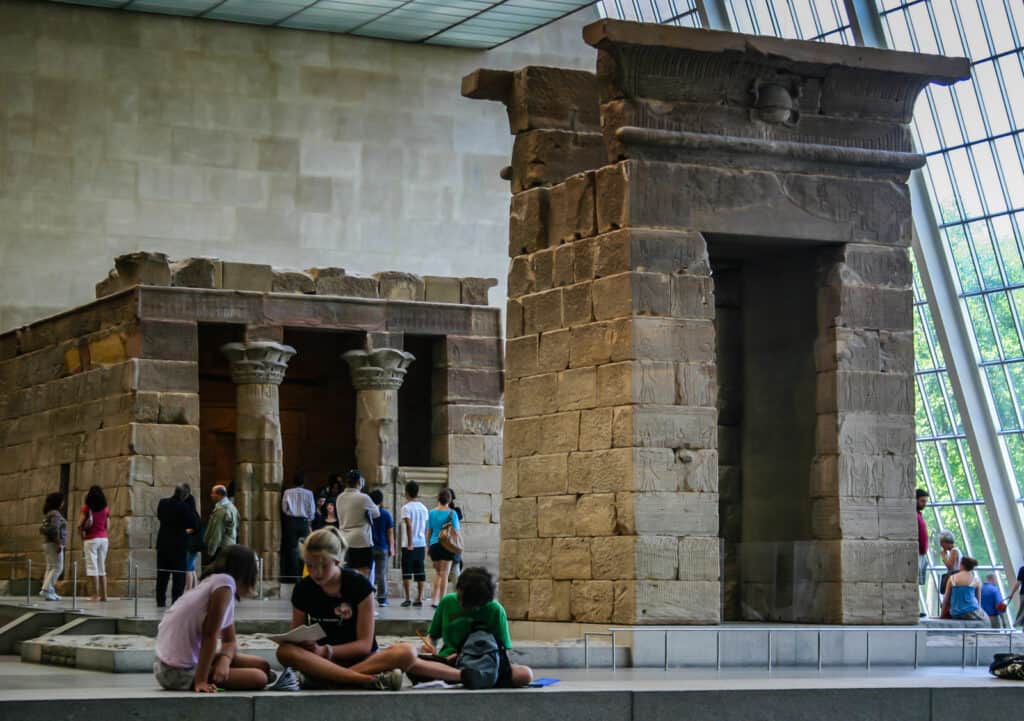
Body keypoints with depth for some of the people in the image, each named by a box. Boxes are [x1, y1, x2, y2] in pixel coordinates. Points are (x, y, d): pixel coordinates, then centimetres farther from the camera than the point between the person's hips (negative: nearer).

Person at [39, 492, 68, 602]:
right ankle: (46, 589, -19)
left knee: (50, 568, 9)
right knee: (57, 567, -11)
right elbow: (54, 529, -23)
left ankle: (50, 592, 6)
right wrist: (59, 543, -23)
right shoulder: (55, 514, -13)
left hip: (47, 543, 10)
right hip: (54, 544, -10)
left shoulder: (48, 514, 17)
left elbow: (42, 529, 19)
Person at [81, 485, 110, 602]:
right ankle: (103, 594, 9)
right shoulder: (106, 509, 5)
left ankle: (95, 594, -8)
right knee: (102, 567, 11)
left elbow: (80, 525, -7)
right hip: (103, 539, 4)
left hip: (91, 539, -4)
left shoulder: (87, 508, -5)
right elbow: (107, 527, 9)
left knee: (93, 567, -3)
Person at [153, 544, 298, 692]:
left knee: (262, 666, 9)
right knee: (259, 678, -11)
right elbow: (210, 636, -21)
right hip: (180, 674, -10)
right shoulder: (225, 582, -15)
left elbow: (229, 641, 16)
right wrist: (201, 681, -24)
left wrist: (225, 659, -6)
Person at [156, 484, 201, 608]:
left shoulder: (162, 503, 0)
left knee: (162, 574, 10)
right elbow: (195, 523, -13)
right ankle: (176, 601, -3)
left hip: (163, 543, 5)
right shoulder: (184, 507, -17)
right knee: (178, 574, 1)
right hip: (179, 544, -5)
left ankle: (160, 600, 11)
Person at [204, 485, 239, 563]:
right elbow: (236, 528, 17)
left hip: (221, 548, -10)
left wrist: (210, 551, -15)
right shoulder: (232, 507, 13)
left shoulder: (220, 510, -17)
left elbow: (217, 533, -19)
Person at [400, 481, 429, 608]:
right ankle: (419, 598, 7)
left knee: (407, 572, -1)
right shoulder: (424, 508, 10)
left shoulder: (406, 508, -8)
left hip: (409, 545, -5)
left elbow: (409, 526, -18)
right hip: (421, 544, 5)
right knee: (420, 572, 7)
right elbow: (426, 529, 13)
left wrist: (410, 544, -17)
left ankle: (408, 598, -5)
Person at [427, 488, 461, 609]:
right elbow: (455, 531, -7)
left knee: (438, 572, 17)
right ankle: (441, 601, 0)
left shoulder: (432, 512, 3)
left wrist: (428, 546, 14)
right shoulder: (451, 513, -7)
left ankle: (434, 600, 11)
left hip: (434, 545, 3)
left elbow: (429, 530, 6)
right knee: (444, 574, 1)